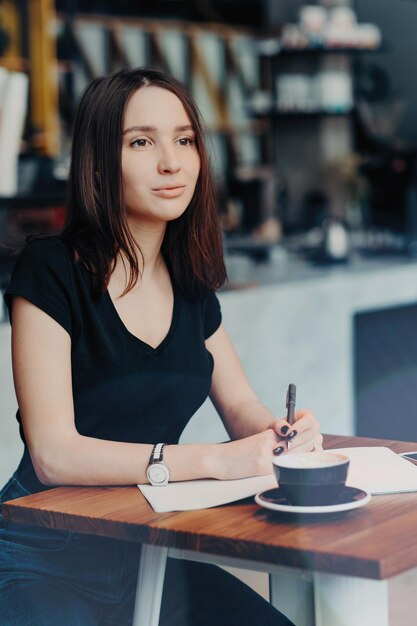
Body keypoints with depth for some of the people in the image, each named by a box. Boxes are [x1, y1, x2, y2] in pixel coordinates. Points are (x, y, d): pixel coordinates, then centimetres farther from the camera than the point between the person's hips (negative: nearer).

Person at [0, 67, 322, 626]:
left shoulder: (189, 284, 8)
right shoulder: (51, 271, -12)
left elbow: (240, 405, 15)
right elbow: (53, 453, -19)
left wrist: (284, 431, -9)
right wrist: (214, 460, -27)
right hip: (47, 554, -6)